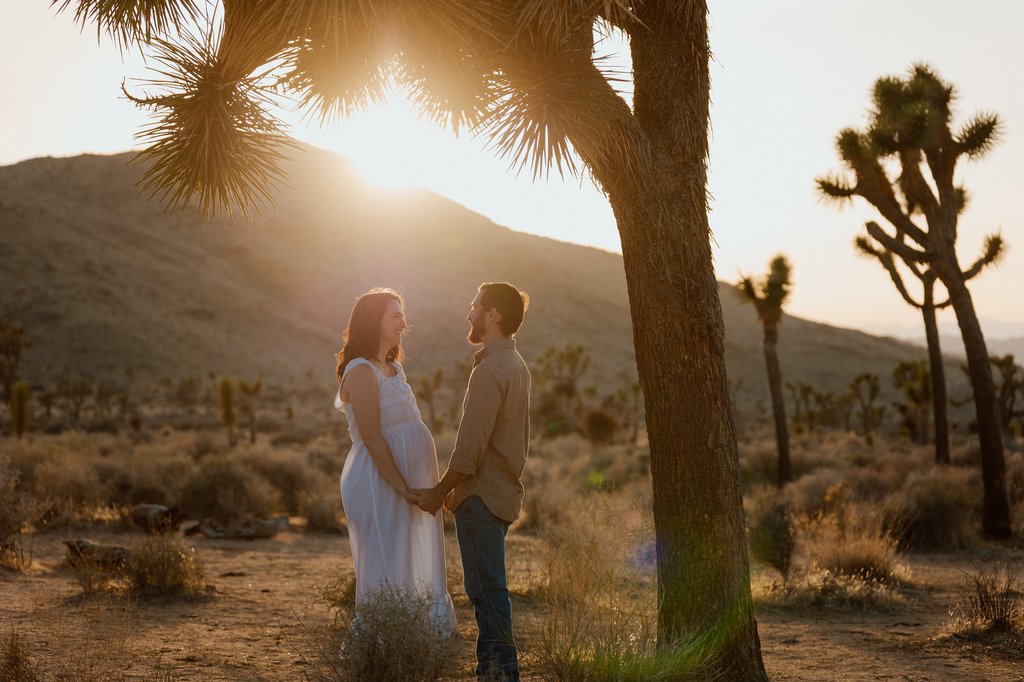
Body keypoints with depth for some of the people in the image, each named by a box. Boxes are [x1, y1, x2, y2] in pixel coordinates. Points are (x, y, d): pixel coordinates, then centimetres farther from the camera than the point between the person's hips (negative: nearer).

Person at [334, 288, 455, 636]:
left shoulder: (394, 368, 14)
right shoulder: (361, 371, -14)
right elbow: (372, 438, -19)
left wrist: (428, 486, 11)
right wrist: (403, 488, -21)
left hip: (409, 483, 9)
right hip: (380, 485, -9)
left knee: (410, 567, 13)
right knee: (387, 572, -4)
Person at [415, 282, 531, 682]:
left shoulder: (490, 371, -17)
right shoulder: (517, 366, 13)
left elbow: (470, 447, -20)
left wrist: (439, 493, -9)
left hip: (481, 497, -10)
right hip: (503, 492, 10)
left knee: (486, 589, -5)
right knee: (487, 588, 15)